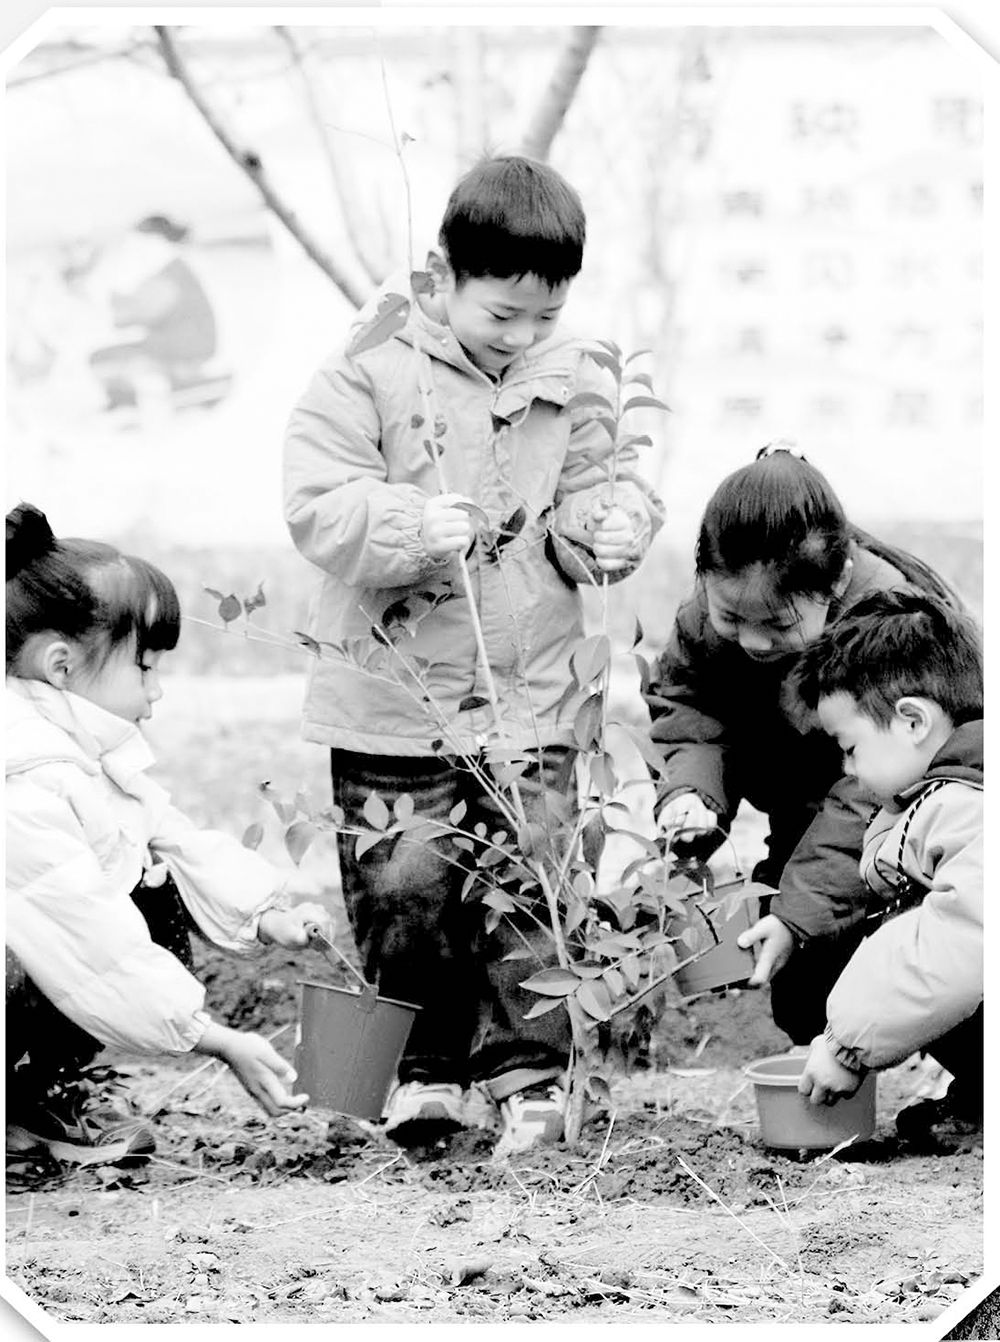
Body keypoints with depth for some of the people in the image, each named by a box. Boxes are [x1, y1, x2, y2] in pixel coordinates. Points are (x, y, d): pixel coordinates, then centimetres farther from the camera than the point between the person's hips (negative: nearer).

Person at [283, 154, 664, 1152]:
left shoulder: (572, 380, 5)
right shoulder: (370, 370, -9)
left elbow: (603, 485, 12)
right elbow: (318, 506, -15)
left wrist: (608, 523, -11)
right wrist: (416, 528, -31)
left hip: (531, 699, 3)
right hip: (393, 703, -3)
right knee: (403, 896, 1)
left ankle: (525, 1077, 13)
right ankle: (426, 1071, 18)